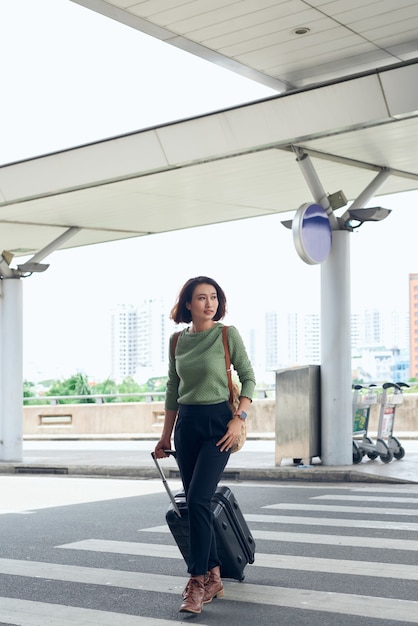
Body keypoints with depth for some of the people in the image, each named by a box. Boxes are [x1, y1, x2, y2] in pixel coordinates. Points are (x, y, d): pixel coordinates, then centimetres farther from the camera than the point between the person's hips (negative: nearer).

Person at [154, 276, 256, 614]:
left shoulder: (228, 334, -5)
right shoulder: (177, 340, 7)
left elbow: (248, 377, -2)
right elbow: (173, 389, 14)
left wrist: (239, 419, -13)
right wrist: (166, 435, 14)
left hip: (218, 422, -5)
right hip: (186, 424, 5)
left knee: (198, 500, -15)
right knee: (196, 503, 7)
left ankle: (197, 582, -7)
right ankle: (214, 578, 19)